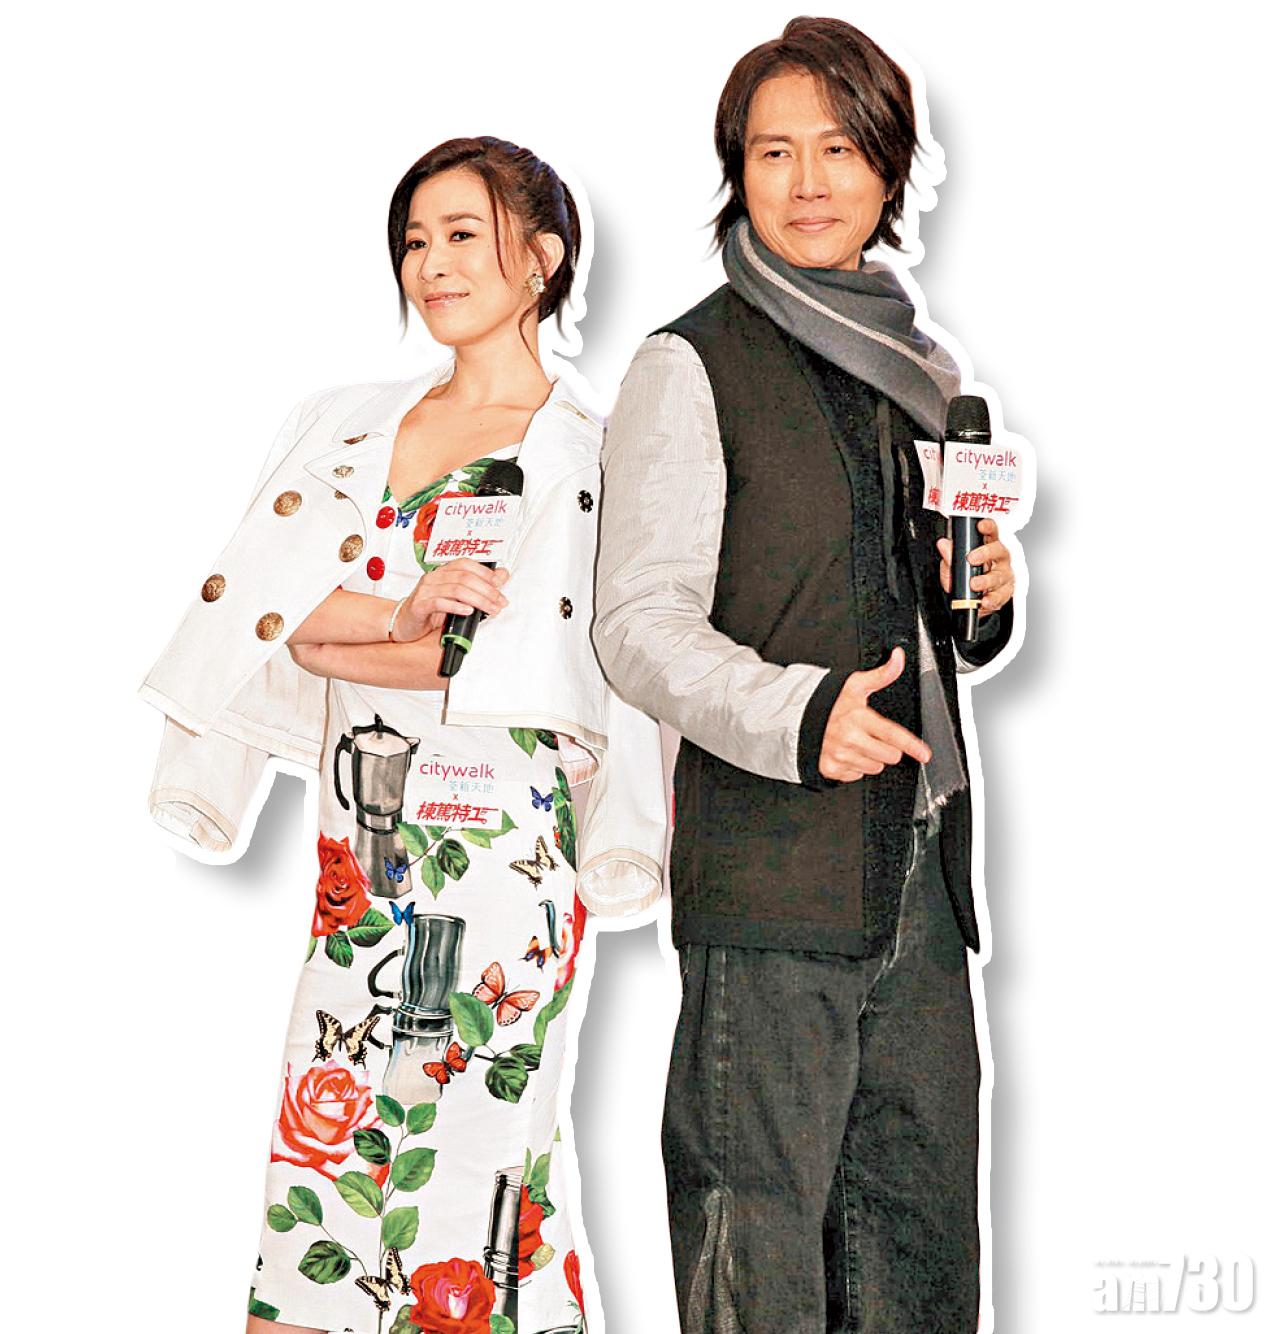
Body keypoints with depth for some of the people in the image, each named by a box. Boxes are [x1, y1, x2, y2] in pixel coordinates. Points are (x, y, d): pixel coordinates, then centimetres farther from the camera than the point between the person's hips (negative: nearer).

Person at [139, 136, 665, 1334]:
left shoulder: (591, 456, -3)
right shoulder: (342, 429, 13)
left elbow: (533, 662, -14)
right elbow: (241, 606, 2)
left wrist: (316, 642, -6)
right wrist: (401, 613, -14)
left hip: (497, 845, -5)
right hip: (359, 861, 5)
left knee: (466, 1157, -3)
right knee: (325, 1139, 6)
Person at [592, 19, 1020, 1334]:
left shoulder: (921, 370, 17)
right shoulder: (690, 369, -3)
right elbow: (637, 621, -10)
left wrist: (982, 597, 4)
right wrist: (798, 713, -25)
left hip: (921, 857, 6)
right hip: (771, 868, -6)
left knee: (923, 1219, 11)